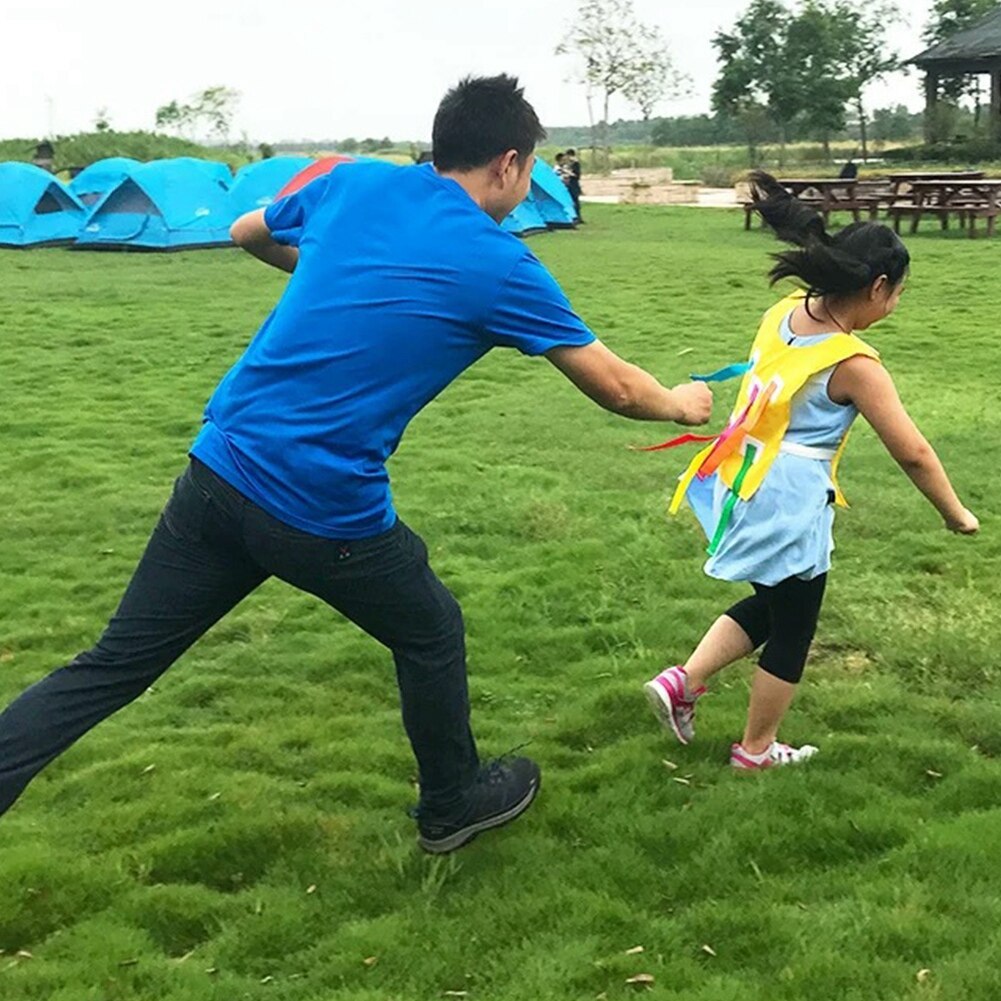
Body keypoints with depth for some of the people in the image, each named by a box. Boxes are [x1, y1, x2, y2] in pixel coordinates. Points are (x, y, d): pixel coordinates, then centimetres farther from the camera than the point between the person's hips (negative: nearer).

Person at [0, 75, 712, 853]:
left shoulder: (353, 183, 8)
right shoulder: (500, 268, -5)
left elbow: (247, 233, 28)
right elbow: (615, 387, 6)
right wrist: (679, 404, 27)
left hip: (219, 466, 5)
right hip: (325, 512, -5)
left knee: (112, 668, 12)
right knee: (432, 635, 22)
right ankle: (453, 805, 42)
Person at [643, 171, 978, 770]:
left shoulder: (783, 314, -3)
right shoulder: (854, 364, -19)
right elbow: (912, 452, -14)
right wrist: (955, 513, -2)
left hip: (745, 491, 8)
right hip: (791, 508, -8)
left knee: (768, 607, 27)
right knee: (791, 634, 13)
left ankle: (683, 681, 17)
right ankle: (757, 749, 28)